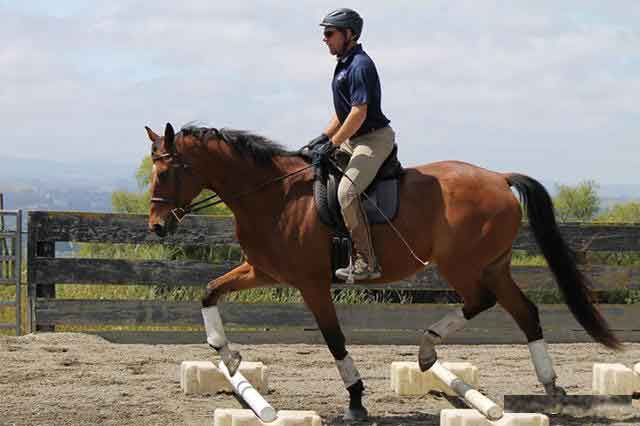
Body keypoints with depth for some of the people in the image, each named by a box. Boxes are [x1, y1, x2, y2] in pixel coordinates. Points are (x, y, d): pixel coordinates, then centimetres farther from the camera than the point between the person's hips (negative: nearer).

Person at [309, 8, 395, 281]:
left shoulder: (360, 66, -17)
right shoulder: (344, 64, 16)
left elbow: (359, 113, -24)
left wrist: (333, 144, -21)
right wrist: (324, 137, 12)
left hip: (374, 139, -11)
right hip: (354, 140, 11)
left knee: (347, 191, -28)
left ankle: (365, 262, -29)